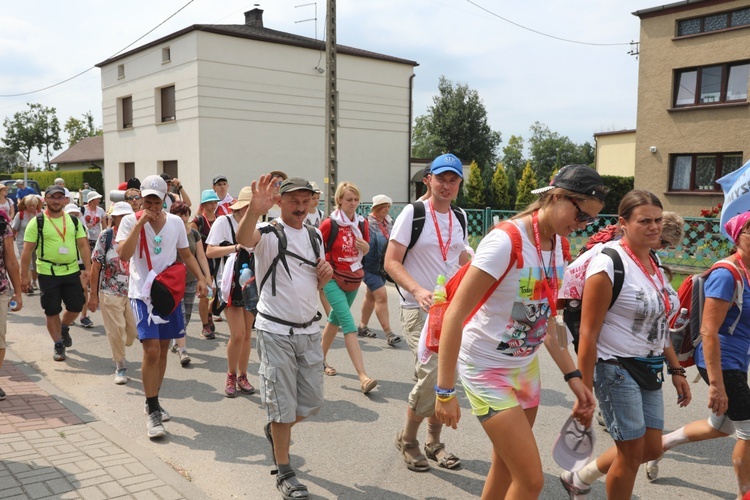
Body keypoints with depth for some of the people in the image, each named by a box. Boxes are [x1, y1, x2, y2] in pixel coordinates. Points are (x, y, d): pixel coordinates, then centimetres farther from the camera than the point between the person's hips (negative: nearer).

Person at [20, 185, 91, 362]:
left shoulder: (73, 220, 6)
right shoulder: (37, 222, -5)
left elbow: (83, 245, 5)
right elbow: (27, 250, -5)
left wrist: (87, 268, -5)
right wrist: (24, 276, -9)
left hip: (72, 271, 3)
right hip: (48, 273, -3)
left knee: (76, 306, 7)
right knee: (52, 311, 4)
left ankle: (64, 328, 38)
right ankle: (59, 345, 18)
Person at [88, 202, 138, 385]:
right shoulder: (105, 236, -6)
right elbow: (96, 266, -4)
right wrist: (93, 295, -5)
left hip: (134, 292, 3)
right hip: (110, 292, -3)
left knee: (134, 331, 8)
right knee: (116, 330, 0)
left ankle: (118, 352, 39)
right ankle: (120, 367, 18)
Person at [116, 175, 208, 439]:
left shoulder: (176, 222, 4)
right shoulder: (130, 221, -5)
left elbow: (186, 254, 13)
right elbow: (123, 254, -18)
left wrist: (201, 278, 1)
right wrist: (140, 223, -21)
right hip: (143, 293, -4)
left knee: (163, 349, 12)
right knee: (152, 350, -14)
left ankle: (153, 402, 30)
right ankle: (152, 412, -1)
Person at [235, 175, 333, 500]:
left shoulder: (315, 236, 9)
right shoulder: (268, 234, -10)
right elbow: (243, 238, -35)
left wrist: (326, 274, -5)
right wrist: (254, 210, -56)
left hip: (309, 330, 6)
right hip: (276, 332, -6)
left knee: (312, 402, 15)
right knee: (283, 405, 3)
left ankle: (276, 430, 44)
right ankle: (284, 473, 21)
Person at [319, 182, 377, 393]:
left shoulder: (362, 223, 4)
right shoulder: (329, 223, -12)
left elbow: (366, 251, 14)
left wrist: (365, 246, -7)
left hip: (354, 279, 6)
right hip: (334, 279, -6)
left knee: (335, 319, 19)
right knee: (349, 325, -15)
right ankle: (363, 377, -21)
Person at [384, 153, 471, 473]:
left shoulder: (459, 218, 10)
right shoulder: (413, 213, -8)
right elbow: (391, 262, -12)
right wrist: (418, 291, -26)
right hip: (419, 310, -6)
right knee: (431, 377, -15)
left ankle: (434, 442, 29)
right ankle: (407, 440, 10)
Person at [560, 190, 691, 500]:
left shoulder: (653, 264, 7)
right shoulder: (609, 264, -18)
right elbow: (588, 334, -19)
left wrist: (676, 370, 14)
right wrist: (584, 392, -19)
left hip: (649, 370, 9)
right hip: (617, 370, -8)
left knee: (651, 449, 15)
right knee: (632, 453, 2)